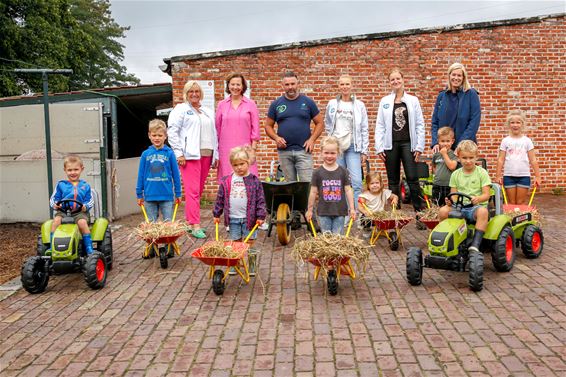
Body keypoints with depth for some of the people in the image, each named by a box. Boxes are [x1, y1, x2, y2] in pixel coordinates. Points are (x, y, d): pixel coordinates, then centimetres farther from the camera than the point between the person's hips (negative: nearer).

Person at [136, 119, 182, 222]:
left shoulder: (169, 153, -3)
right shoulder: (145, 154, 1)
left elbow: (176, 174, 2)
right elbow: (141, 175, 6)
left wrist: (178, 194, 4)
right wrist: (139, 194, 7)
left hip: (166, 196, -2)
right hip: (150, 196, 2)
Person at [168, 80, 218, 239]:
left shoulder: (208, 112, 23)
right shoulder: (180, 109, 5)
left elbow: (213, 134, 22)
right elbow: (172, 131, -3)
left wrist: (216, 155, 13)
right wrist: (179, 153, -11)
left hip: (206, 154, 6)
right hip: (190, 155, -6)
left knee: (198, 190, 6)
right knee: (192, 190, -11)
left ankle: (189, 221, 14)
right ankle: (195, 226, -11)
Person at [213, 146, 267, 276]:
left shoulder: (254, 181, -3)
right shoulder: (226, 181, 2)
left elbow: (260, 200, -3)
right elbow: (220, 199, 8)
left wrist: (261, 216, -8)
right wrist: (216, 214, 8)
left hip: (249, 218, -2)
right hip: (233, 218, 2)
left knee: (249, 243, 5)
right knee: (235, 243, 11)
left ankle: (251, 267, 17)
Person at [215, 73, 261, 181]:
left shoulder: (250, 104, 5)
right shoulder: (221, 105, 9)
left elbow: (255, 129, 4)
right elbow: (217, 129, 11)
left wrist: (253, 150, -2)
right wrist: (216, 152, 8)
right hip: (226, 151, 1)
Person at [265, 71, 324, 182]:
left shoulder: (308, 102, 5)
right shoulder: (276, 104, 8)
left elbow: (320, 123, 7)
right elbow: (268, 125, 11)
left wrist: (312, 140, -7)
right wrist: (276, 138, -8)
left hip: (303, 150, -1)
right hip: (284, 151, 2)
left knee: (307, 183, -6)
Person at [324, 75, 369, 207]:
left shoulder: (359, 105, 5)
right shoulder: (332, 104, 8)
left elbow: (364, 130, 5)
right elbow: (327, 126, 15)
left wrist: (364, 151, 1)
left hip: (353, 147, -1)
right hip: (336, 146, 1)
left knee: (356, 182, -10)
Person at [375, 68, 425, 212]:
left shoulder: (413, 100, 6)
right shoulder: (384, 101, 8)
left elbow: (420, 125, 4)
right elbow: (380, 126, 5)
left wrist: (419, 146, -4)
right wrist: (379, 147, -2)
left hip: (408, 143, -1)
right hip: (390, 144, 2)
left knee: (412, 178, -6)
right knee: (393, 180, 7)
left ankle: (419, 209, 2)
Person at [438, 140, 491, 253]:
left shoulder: (481, 173, 3)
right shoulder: (455, 174, 13)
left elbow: (486, 195, -4)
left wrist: (477, 199, -27)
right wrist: (450, 201, -14)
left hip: (477, 206, -3)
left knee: (483, 211, -38)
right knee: (443, 211, -26)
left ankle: (475, 244, -39)